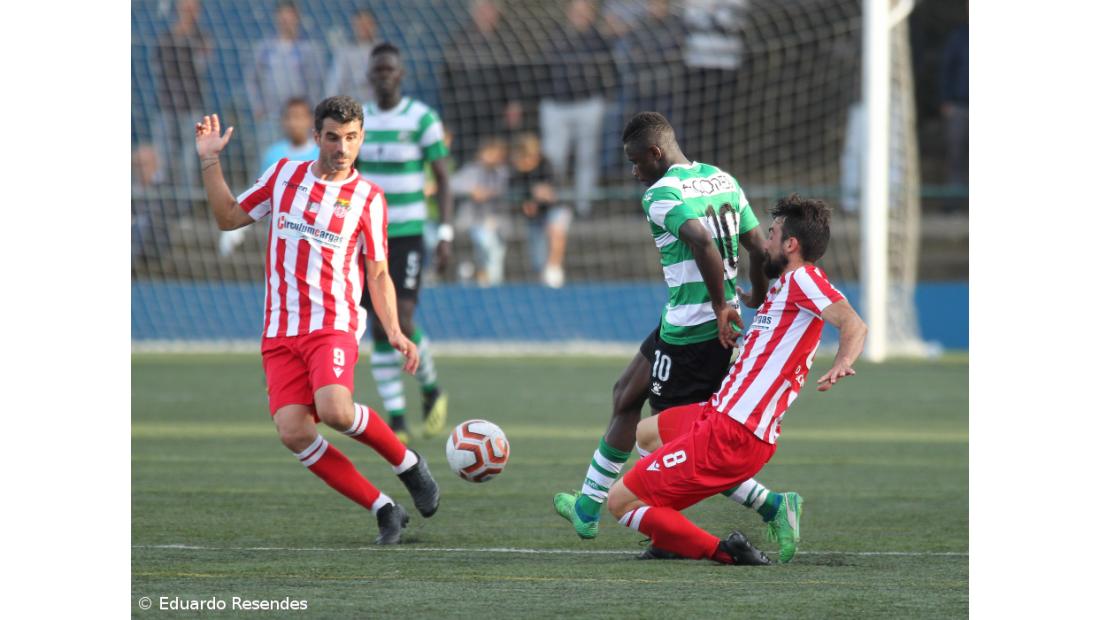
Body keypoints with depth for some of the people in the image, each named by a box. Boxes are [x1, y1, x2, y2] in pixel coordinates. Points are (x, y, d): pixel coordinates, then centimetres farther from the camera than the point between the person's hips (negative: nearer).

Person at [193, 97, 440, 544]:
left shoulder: (368, 197, 4)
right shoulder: (284, 175, 12)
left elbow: (378, 275, 6)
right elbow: (229, 218, 21)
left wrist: (394, 332, -7)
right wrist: (210, 162, 10)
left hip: (333, 324, -3)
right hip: (279, 332, 3)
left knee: (334, 410, -30)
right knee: (293, 433, -16)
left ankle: (408, 464, -2)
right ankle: (384, 510, -4)